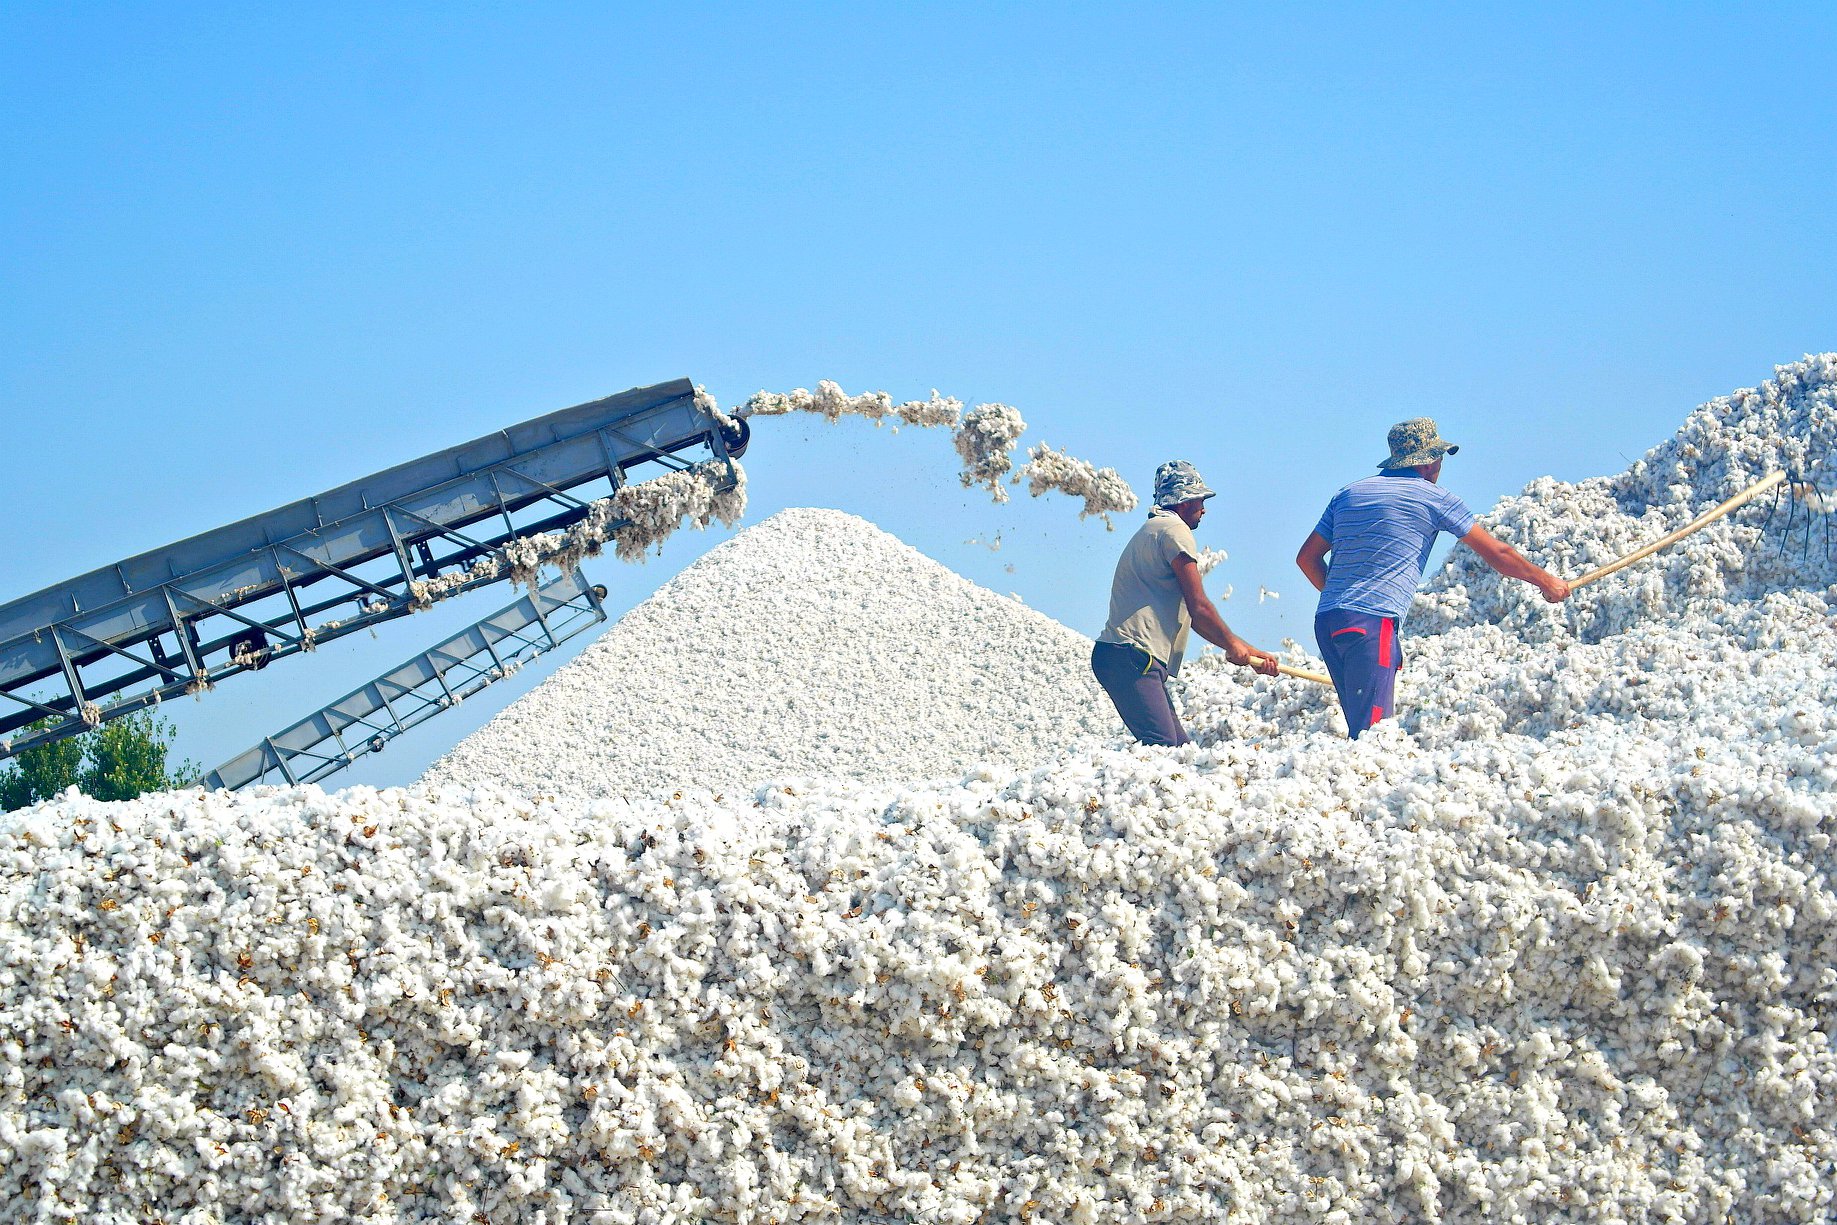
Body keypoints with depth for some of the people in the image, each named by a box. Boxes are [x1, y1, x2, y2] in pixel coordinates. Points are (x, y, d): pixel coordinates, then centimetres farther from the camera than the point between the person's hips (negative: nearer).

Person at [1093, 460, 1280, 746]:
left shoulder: (1152, 530, 30)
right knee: (1163, 746, -23)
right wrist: (1233, 644, 10)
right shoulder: (1174, 529, -3)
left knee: (1178, 745, 5)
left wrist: (1246, 650, 24)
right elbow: (1198, 608, -7)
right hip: (1133, 658, -11)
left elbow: (1192, 615, 28)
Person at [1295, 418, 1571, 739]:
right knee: (1370, 728, -11)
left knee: (1363, 726, 11)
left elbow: (1307, 558, 19)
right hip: (1373, 622, -7)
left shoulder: (1348, 494, 19)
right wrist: (1545, 580, 22)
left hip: (1327, 618, 7)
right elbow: (1496, 553, 10)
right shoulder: (1433, 498, 4)